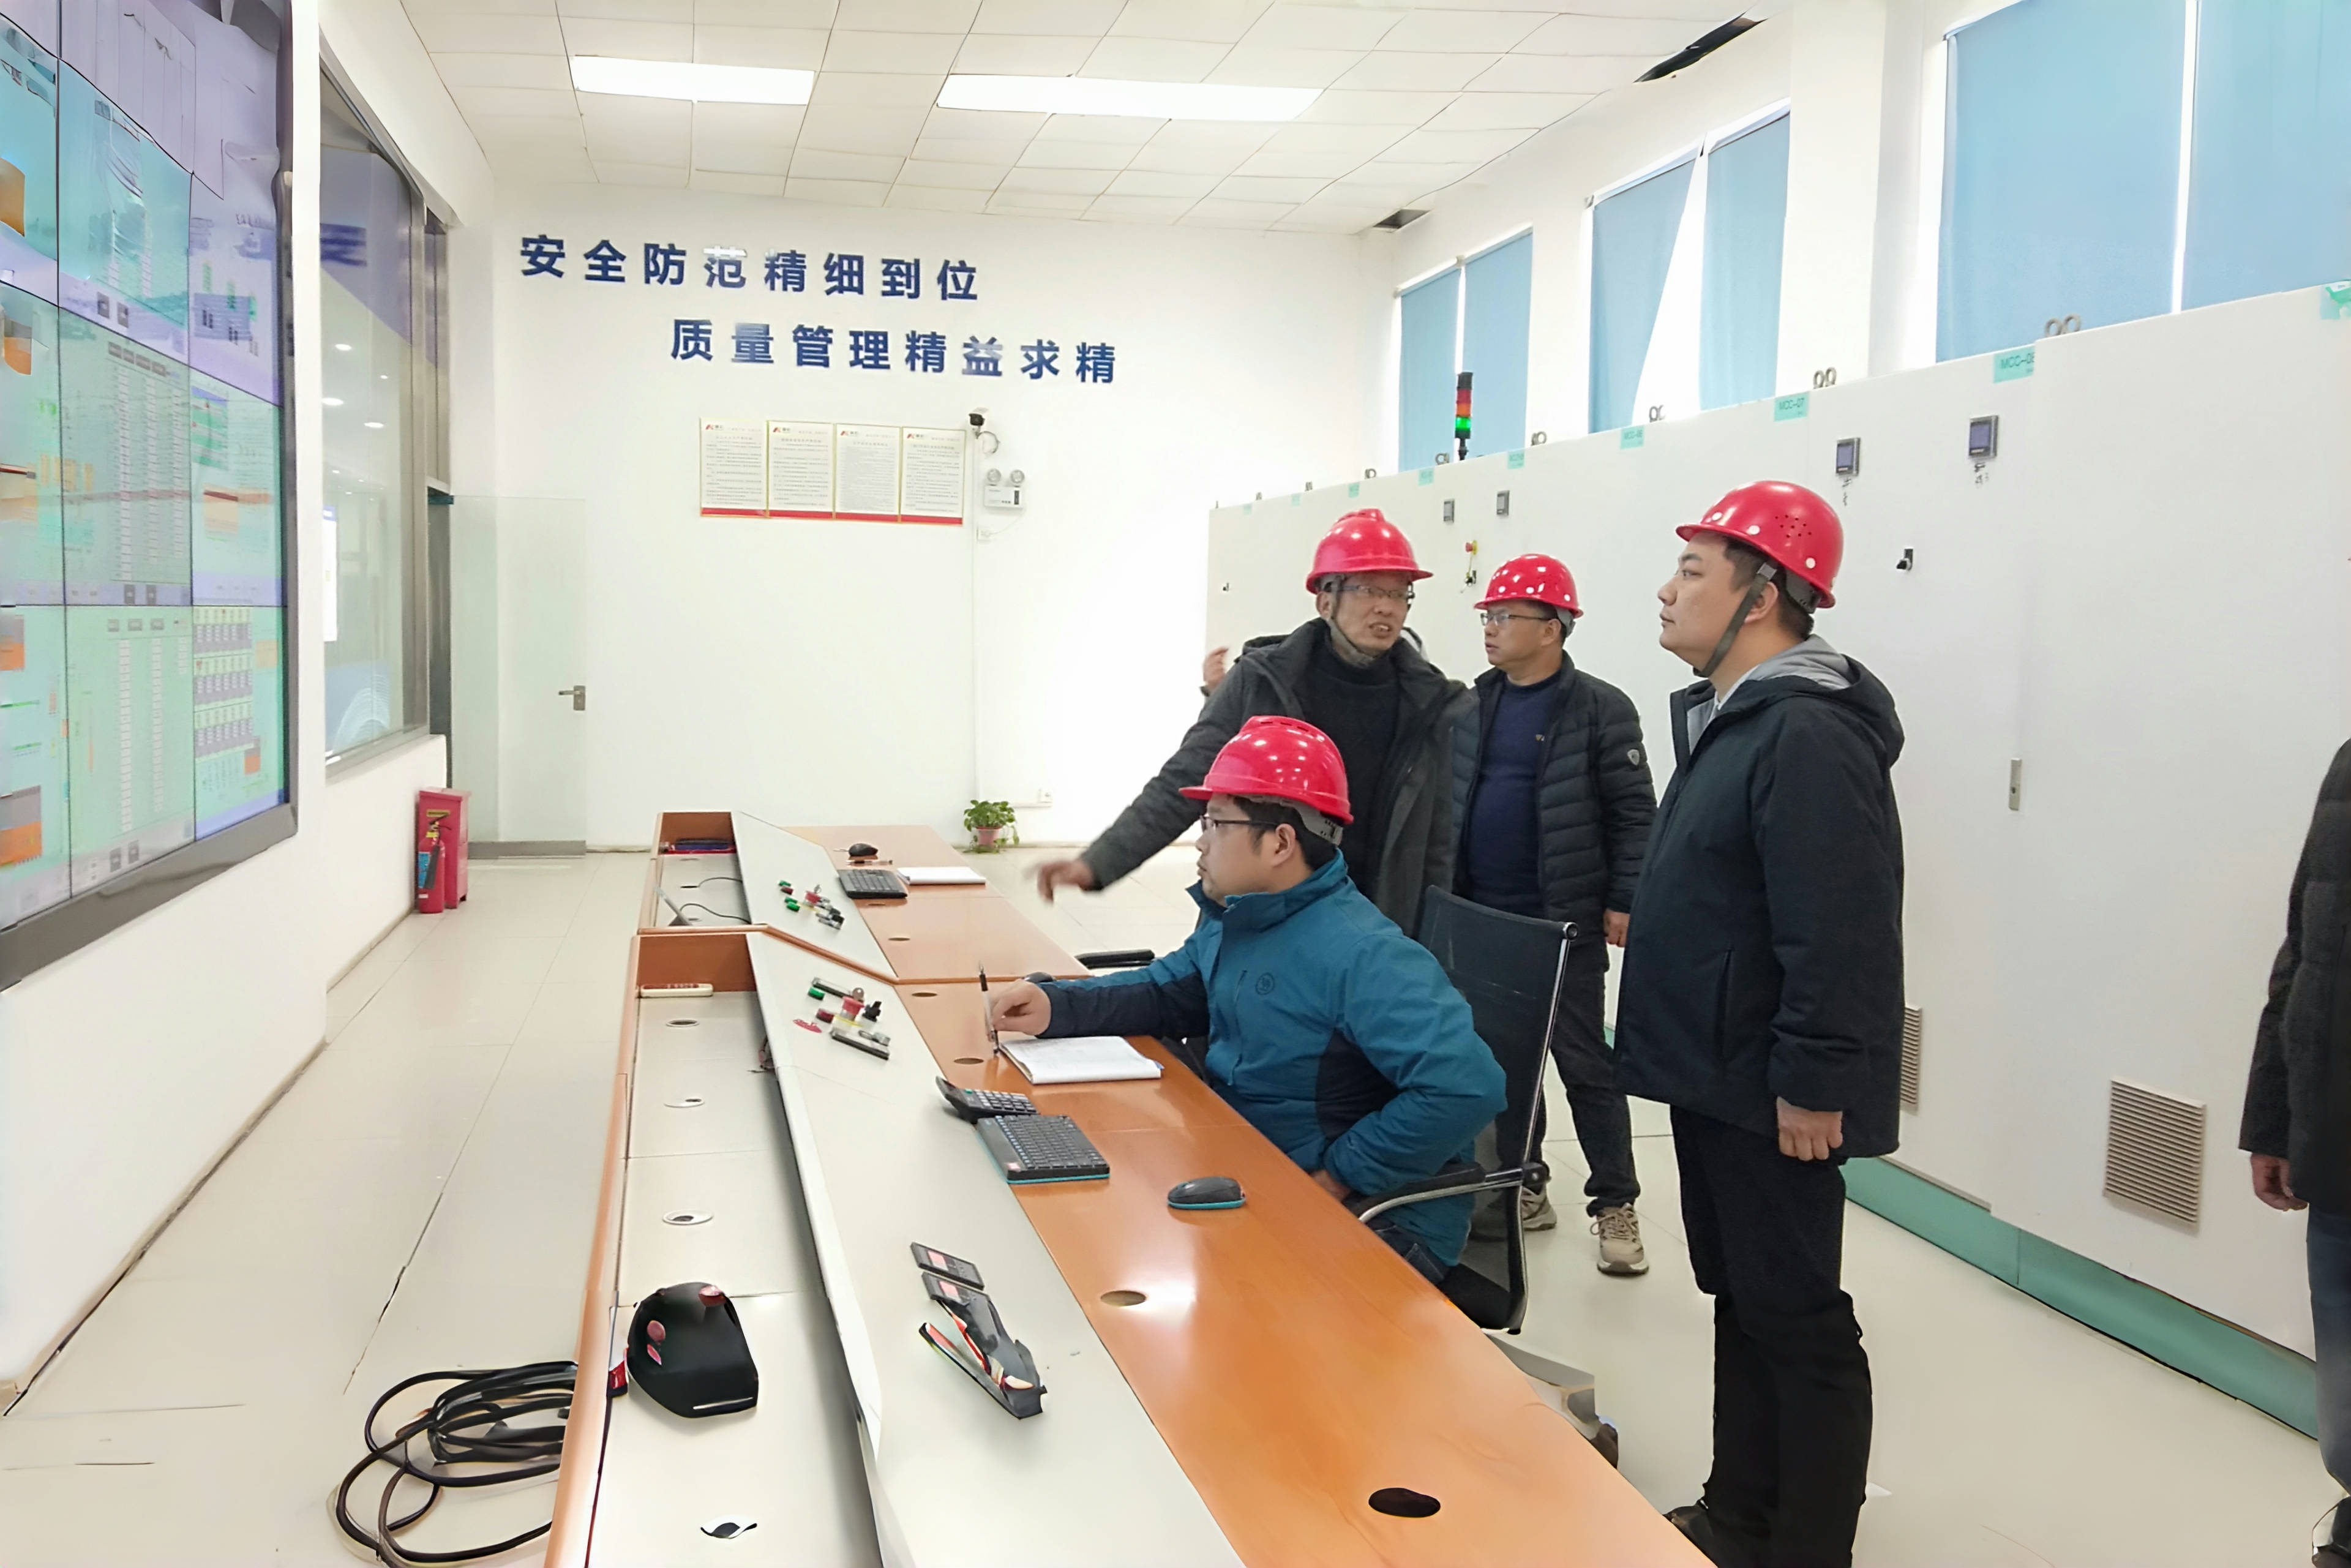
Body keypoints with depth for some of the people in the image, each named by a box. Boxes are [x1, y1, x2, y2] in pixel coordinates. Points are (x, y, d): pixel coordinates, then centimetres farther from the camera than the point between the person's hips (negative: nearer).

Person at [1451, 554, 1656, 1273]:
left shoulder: (1599, 710, -8)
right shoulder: (1474, 707, 9)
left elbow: (1633, 814, -8)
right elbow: (1449, 801, 13)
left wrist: (1623, 903, -12)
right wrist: (1442, 893, 9)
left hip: (1565, 922, -6)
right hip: (1481, 918, 6)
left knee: (1584, 1062, 1)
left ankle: (1616, 1206, 10)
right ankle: (1524, 1189, 25)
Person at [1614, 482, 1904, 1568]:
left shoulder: (1808, 733, -21)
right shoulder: (1729, 718, 13)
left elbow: (1838, 938, -25)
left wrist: (1813, 1084, -23)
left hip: (1770, 1096, -10)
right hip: (1715, 1077, 10)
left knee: (1795, 1319, 2)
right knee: (1739, 1301, 18)